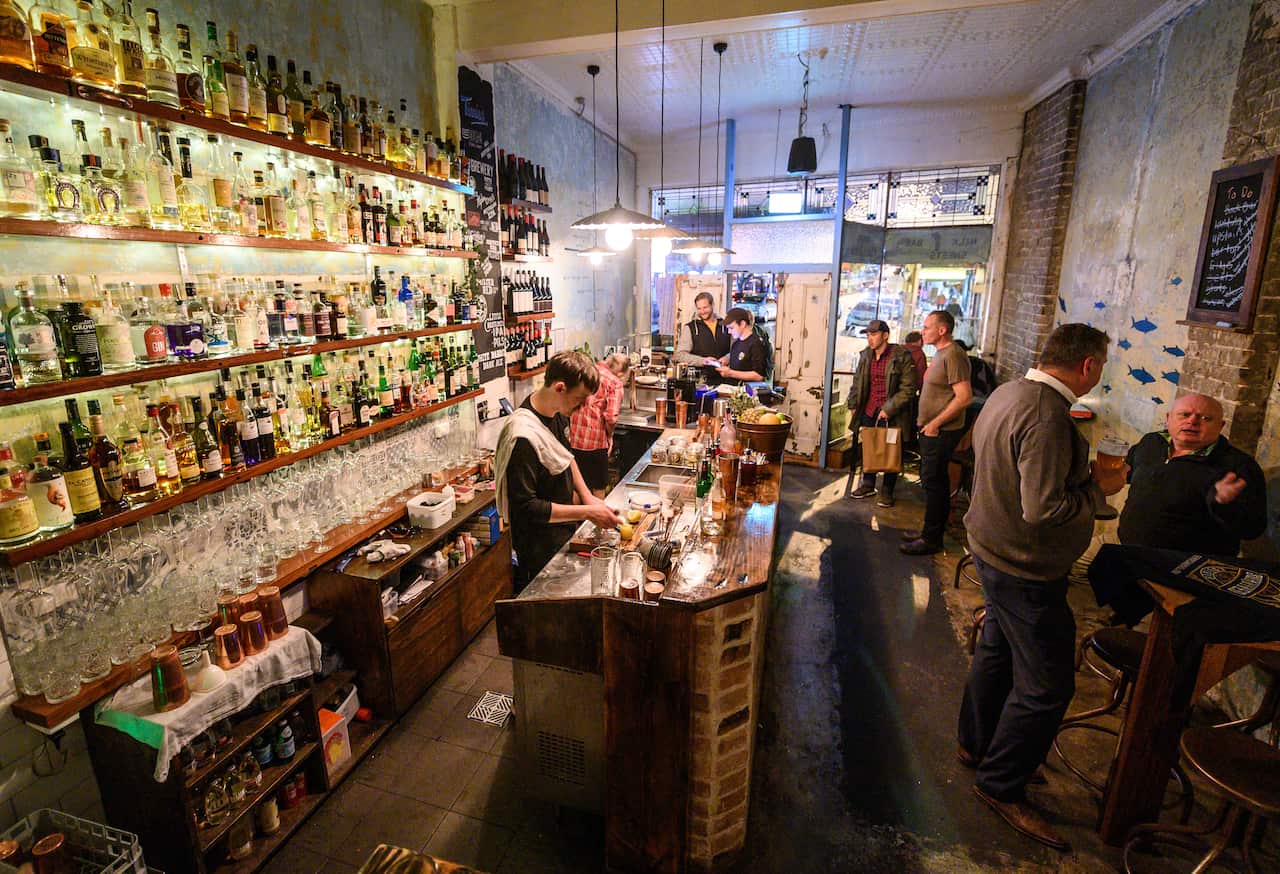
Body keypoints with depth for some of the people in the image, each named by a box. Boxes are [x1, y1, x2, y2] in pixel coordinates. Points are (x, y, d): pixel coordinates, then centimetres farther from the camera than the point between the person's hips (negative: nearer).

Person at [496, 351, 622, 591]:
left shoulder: (557, 412, -5)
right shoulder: (523, 438, -31)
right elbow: (525, 507, -28)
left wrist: (587, 497, 1)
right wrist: (587, 512, -26)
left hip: (564, 533, 8)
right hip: (540, 550, -8)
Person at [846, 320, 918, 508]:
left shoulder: (902, 356, -12)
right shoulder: (865, 355, 6)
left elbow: (908, 389, -13)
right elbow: (857, 382, 17)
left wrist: (888, 409, -17)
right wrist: (853, 405, 10)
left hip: (892, 416, -5)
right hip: (869, 412, 5)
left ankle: (887, 491, 20)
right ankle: (868, 485, 30)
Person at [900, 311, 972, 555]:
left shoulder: (953, 355, -17)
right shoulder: (940, 353, 14)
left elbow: (964, 396, -23)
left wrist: (936, 423, -20)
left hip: (942, 432, -10)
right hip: (931, 430, 10)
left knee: (933, 482, -3)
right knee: (933, 481, 16)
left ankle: (931, 539, 8)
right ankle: (930, 531, 28)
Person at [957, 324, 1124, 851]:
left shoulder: (1008, 393, 3)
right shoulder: (1048, 415, -27)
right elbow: (1044, 510, -29)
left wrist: (1079, 472, 11)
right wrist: (1099, 489, -14)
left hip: (995, 547, 10)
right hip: (1025, 567, -10)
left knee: (997, 649, 24)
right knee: (1046, 686, 4)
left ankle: (976, 744, 43)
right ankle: (1001, 785, 21)